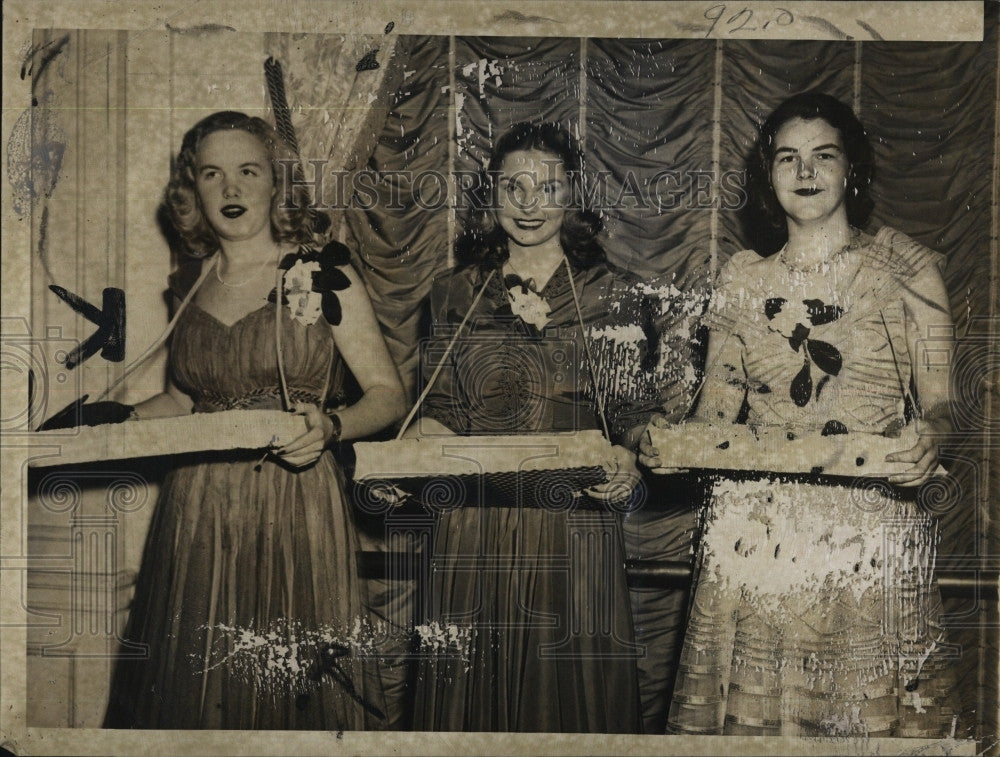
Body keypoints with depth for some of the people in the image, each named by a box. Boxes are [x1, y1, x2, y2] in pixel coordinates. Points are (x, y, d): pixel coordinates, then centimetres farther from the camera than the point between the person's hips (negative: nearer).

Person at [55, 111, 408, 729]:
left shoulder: (323, 276, -4)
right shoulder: (191, 286, 10)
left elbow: (388, 394, -3)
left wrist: (328, 428, -21)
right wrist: (105, 429, 11)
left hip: (295, 508, -4)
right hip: (198, 513, 4)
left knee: (296, 698, 0)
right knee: (193, 689, 9)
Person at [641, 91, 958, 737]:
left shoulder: (904, 267, 6)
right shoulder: (742, 280, 12)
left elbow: (942, 400, 2)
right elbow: (716, 410, 11)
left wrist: (931, 439, -19)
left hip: (870, 532, -1)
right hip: (754, 531, 2)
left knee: (872, 710, 1)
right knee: (749, 712, 4)